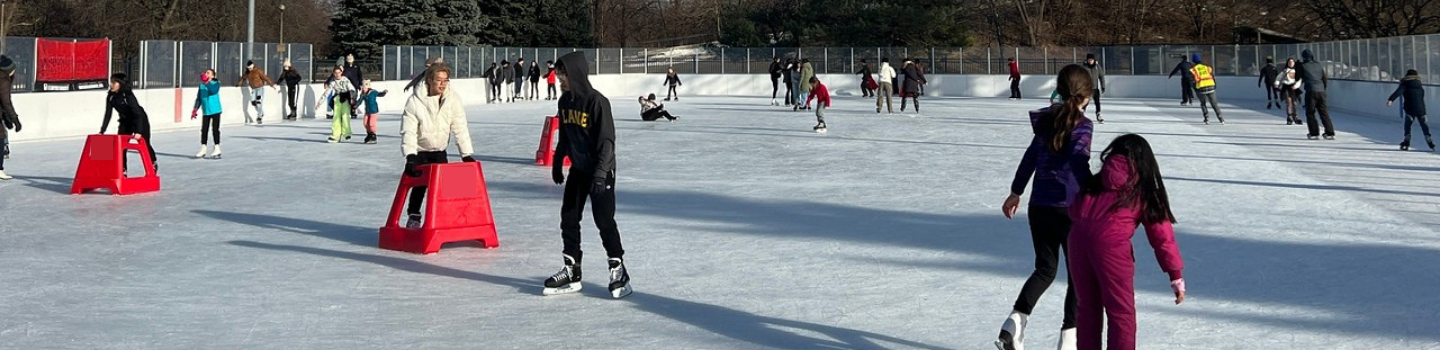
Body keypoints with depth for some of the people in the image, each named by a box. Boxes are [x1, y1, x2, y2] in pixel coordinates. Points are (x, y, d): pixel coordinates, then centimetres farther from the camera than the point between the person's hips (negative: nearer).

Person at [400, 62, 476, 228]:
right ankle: (413, 216, 2)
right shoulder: (415, 101, -21)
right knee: (420, 183, -15)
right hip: (419, 151, -3)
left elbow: (460, 129, -10)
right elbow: (408, 131, -20)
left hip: (439, 151, 3)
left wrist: (467, 154, -13)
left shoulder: (453, 99, -14)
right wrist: (410, 157, -30)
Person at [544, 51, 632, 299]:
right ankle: (571, 271, 18)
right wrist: (558, 161, 19)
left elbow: (607, 140, -21)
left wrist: (600, 172, -26)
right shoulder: (565, 101, 3)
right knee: (568, 218, 8)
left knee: (604, 219, -6)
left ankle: (618, 271, 6)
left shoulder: (597, 101, -20)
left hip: (600, 169, -8)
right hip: (577, 168, 8)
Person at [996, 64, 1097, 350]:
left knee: (1045, 269, 17)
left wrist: (1015, 192, 25)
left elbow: (1030, 157, 15)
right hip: (1069, 208, -6)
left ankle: (1015, 321, -3)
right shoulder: (1082, 125, -11)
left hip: (1039, 206, 6)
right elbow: (1078, 165, -23)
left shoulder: (1048, 120, 8)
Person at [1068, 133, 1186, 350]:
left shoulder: (1096, 181, 22)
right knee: (1121, 313, 5)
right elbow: (1161, 236, 11)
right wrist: (1176, 276, 11)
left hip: (1079, 238, 4)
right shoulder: (1146, 193, 15)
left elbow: (1074, 210, 16)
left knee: (1087, 307, 17)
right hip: (1111, 245, -4)